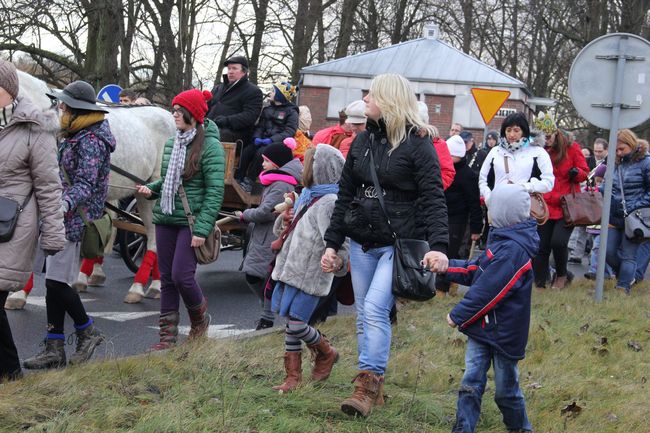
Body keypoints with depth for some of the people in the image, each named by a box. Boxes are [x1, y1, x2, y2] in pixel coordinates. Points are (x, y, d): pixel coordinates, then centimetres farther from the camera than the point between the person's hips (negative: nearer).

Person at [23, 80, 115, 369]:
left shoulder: (89, 140, -16)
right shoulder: (73, 135, 15)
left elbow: (86, 184, -23)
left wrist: (65, 204, -36)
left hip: (75, 220, -10)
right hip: (61, 217, 10)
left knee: (56, 282, -8)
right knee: (54, 283, 7)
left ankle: (88, 331, 11)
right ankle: (54, 350, 11)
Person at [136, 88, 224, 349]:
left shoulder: (210, 146, -10)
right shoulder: (172, 143, 12)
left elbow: (215, 192, -14)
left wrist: (202, 229, -20)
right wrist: (151, 189, 3)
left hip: (190, 222, -7)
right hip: (165, 219, 7)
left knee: (181, 276, -11)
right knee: (167, 278, 8)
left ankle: (200, 318, 17)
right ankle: (168, 335, 15)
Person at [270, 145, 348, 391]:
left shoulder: (331, 202, -13)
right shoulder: (306, 197, 15)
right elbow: (281, 230, 24)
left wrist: (339, 261, -37)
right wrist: (286, 213, 4)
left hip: (310, 274, -8)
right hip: (291, 269, 8)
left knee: (296, 324, -7)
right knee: (290, 322, 10)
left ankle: (326, 353, 20)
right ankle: (293, 376, 18)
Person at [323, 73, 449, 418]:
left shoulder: (417, 143, -8)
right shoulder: (362, 141, 11)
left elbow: (433, 197, -13)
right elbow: (345, 195, 15)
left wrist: (439, 245, -25)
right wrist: (332, 243, 13)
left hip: (400, 243, -7)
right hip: (362, 243, 7)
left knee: (375, 308, -18)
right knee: (364, 315, 7)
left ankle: (368, 385, -13)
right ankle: (373, 389, 14)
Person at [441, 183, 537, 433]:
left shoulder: (513, 250, -24)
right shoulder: (501, 240, 7)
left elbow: (488, 290, -25)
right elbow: (477, 271, 15)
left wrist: (458, 315, -17)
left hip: (504, 334, -8)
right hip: (482, 328, 8)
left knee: (506, 388, 9)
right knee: (471, 383, 4)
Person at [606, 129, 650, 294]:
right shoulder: (615, 163, 9)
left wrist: (634, 207, -14)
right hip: (613, 217, 6)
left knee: (628, 255, -3)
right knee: (608, 252, 6)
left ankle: (623, 287, 1)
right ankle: (626, 277, 28)